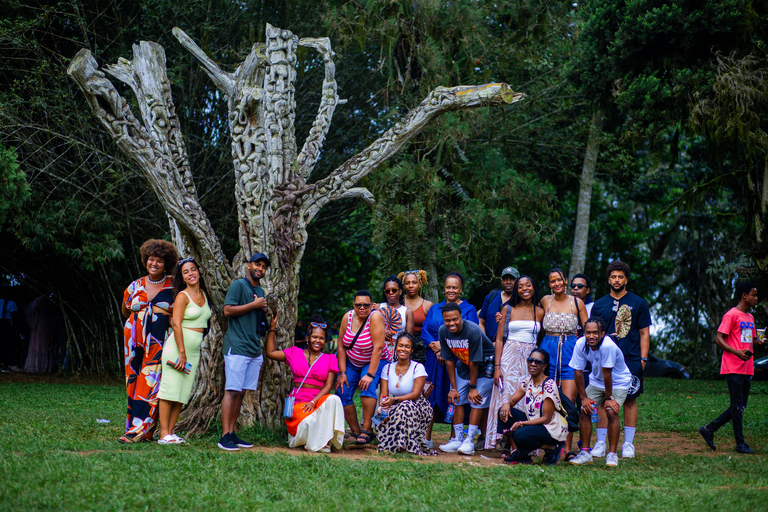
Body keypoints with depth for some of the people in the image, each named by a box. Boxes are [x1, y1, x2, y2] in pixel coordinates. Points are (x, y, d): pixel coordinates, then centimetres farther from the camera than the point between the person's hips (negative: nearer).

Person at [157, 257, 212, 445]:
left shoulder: (203, 294, 13)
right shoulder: (182, 296, -7)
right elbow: (176, 324, -13)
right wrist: (182, 353, -18)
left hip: (194, 350, 7)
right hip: (177, 346, -7)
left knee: (183, 393, 5)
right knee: (171, 389, -6)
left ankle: (170, 432, 9)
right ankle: (164, 434, -6)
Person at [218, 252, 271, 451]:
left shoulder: (260, 291, 21)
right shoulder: (238, 285, -4)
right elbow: (228, 310, -14)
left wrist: (263, 310, 6)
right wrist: (254, 305, -13)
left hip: (255, 349, 8)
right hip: (237, 347, -8)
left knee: (241, 393, 7)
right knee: (232, 391, -11)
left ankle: (232, 433, 10)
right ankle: (225, 437, -11)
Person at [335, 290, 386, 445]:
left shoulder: (375, 317, -22)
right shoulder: (348, 317, -8)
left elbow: (378, 347, -26)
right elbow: (341, 346, -4)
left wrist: (370, 374, -30)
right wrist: (342, 373, -10)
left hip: (374, 362, -5)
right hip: (351, 363, 5)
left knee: (368, 387, -30)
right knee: (342, 392, -11)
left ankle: (366, 430, -25)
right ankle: (356, 432, -2)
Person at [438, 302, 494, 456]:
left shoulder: (473, 331, -32)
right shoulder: (443, 331, -15)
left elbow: (474, 362, -24)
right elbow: (449, 360, -5)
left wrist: (473, 387, -16)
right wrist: (453, 387, -4)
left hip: (484, 364, -5)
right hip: (463, 365, 6)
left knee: (477, 400, -12)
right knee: (457, 400, -1)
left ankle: (470, 441, -10)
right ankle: (457, 439, 5)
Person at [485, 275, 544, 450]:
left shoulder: (540, 312, 10)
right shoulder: (508, 310, 5)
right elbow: (499, 339, 2)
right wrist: (497, 367, -6)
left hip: (531, 358, 1)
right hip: (509, 357, -1)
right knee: (507, 397, -8)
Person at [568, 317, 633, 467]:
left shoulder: (607, 346, -36)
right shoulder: (581, 344, -20)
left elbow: (607, 373, -28)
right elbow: (578, 371, -11)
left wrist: (608, 398, -19)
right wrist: (583, 397, -9)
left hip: (618, 382, -5)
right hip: (596, 382, 5)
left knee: (611, 412, -22)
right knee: (584, 411, -7)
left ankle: (612, 454, -10)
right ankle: (585, 453, 4)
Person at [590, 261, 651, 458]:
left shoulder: (638, 303, 7)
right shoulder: (599, 305, 11)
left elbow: (644, 333, 6)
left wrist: (643, 358, -2)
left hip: (631, 360, -1)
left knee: (630, 400, 2)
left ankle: (628, 444, 9)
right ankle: (600, 443, 4)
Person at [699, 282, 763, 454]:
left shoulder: (750, 317, 19)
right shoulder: (732, 315, -7)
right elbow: (719, 338, -13)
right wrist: (736, 352, -24)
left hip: (746, 368, 9)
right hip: (733, 368, -9)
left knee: (740, 407, 8)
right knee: (737, 407, -6)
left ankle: (709, 429, 17)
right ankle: (740, 444, 0)